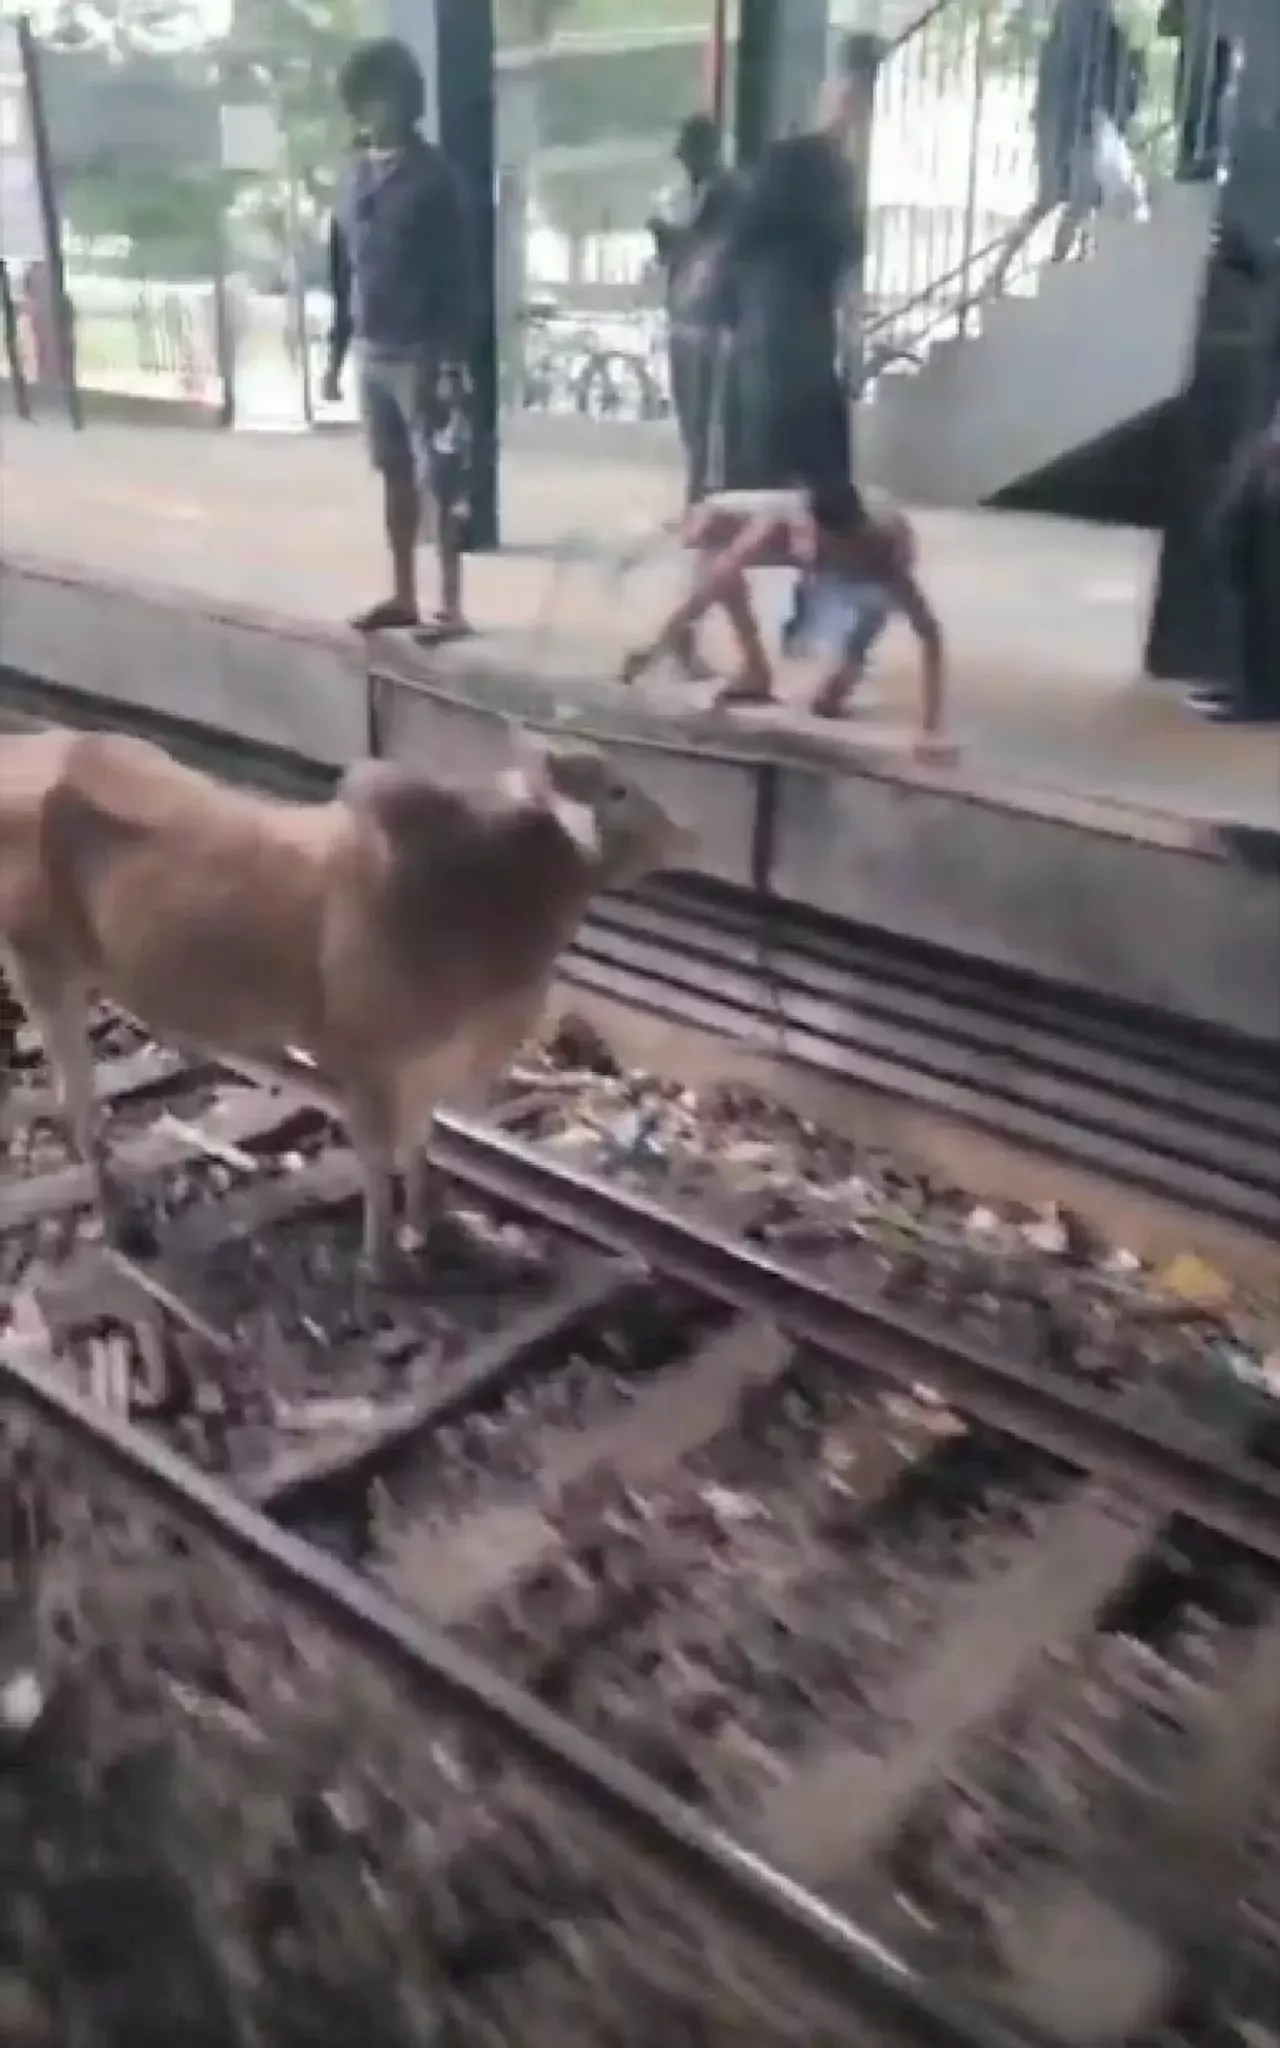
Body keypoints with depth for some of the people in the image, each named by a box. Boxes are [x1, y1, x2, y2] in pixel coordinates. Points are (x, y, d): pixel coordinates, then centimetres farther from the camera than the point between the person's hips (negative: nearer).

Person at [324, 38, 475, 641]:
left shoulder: (434, 176, -7)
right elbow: (342, 269, 15)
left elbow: (459, 276, -11)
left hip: (421, 353, -6)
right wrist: (336, 352, 13)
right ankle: (403, 595, 19)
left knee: (440, 482, -3)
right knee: (395, 475, 11)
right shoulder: (354, 175, 11)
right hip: (371, 351, 6)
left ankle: (451, 606, 2)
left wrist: (453, 361, -18)